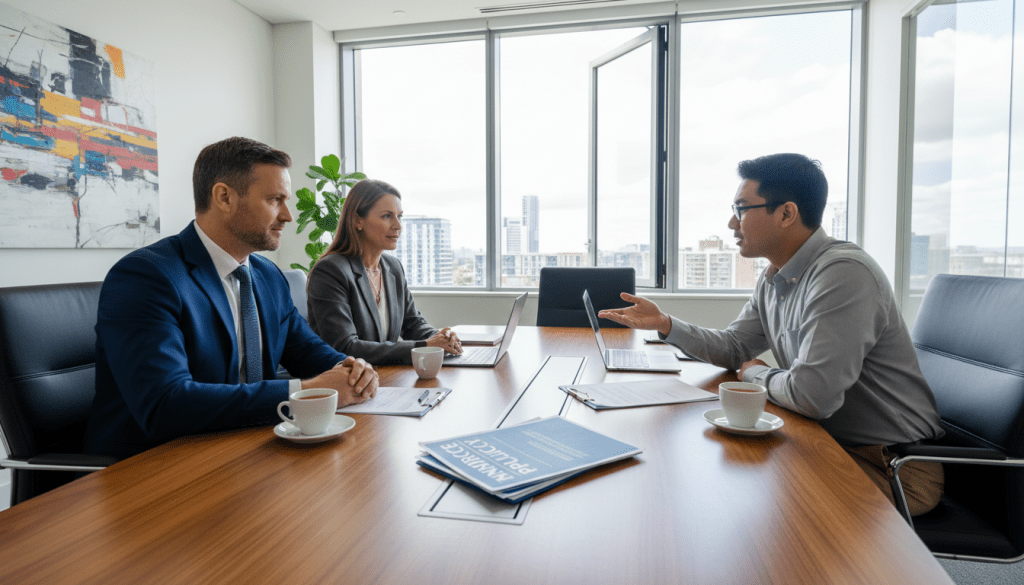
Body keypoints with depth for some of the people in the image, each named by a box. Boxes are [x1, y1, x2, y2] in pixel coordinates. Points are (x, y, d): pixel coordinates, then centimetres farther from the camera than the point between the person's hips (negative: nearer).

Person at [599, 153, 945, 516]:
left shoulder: (843, 274, -27)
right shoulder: (773, 280, 5)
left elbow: (811, 395, -33)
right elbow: (733, 347, 14)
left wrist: (757, 374, -11)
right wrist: (665, 324, -1)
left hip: (894, 469, -8)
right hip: (830, 443, 8)